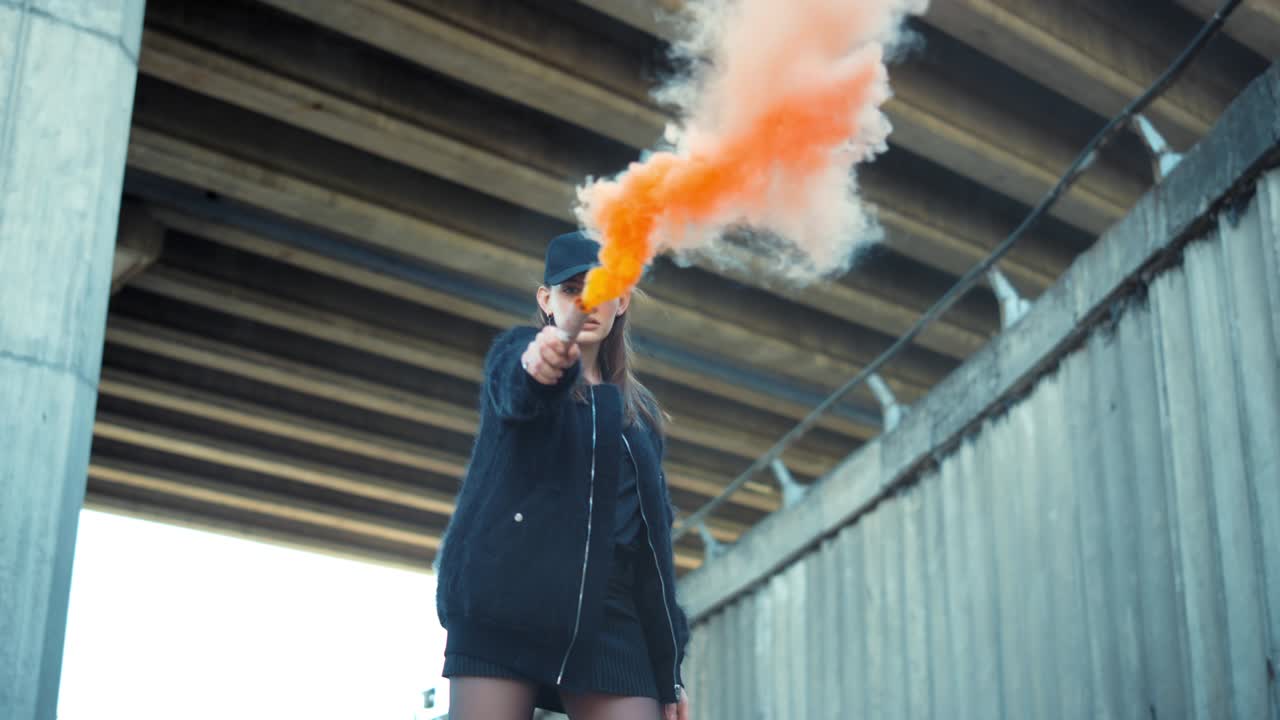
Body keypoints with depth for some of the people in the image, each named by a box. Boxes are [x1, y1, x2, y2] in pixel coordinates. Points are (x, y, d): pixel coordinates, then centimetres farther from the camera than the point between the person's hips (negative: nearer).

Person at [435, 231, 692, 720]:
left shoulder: (639, 412, 22)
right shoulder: (517, 353, 10)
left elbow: (653, 536, 19)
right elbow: (515, 392, -16)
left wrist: (669, 666, 11)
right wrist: (537, 366, -41)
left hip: (609, 619, 4)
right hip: (505, 607, -4)